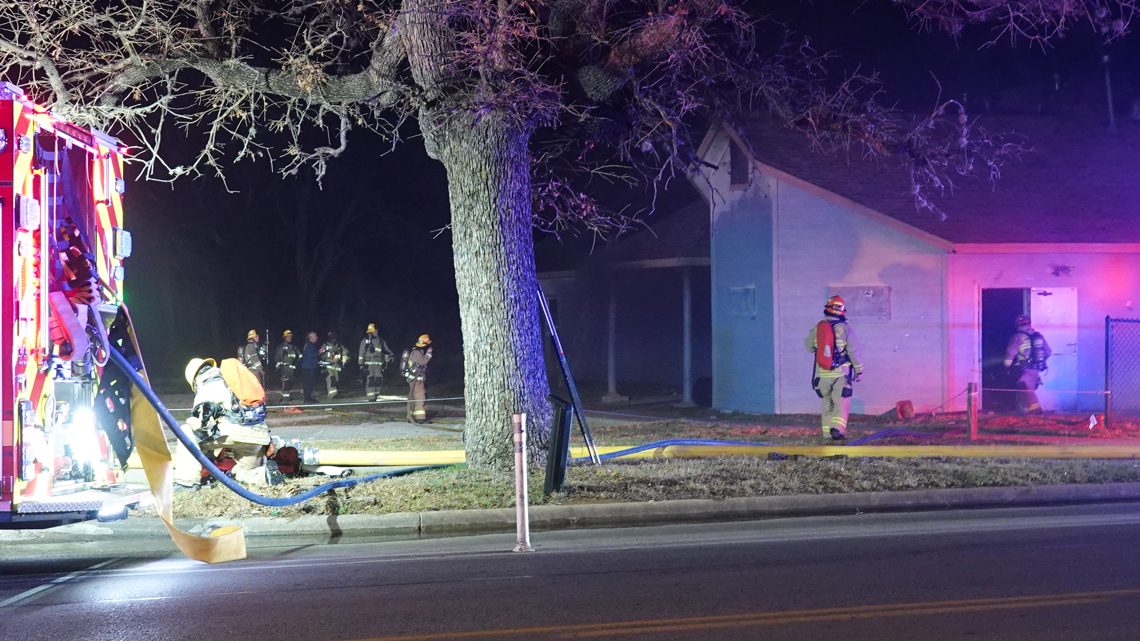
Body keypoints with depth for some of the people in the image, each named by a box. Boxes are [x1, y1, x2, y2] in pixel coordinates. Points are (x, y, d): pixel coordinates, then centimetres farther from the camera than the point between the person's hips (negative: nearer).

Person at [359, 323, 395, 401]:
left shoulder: (380, 341, 14)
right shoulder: (365, 341, 1)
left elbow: (386, 350, 19)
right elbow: (361, 353, 2)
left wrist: (391, 355, 1)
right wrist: (361, 363, -1)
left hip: (378, 364, 5)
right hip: (369, 364, -4)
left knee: (379, 380, 0)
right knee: (370, 381, -10)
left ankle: (375, 396, 15)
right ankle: (371, 398, -7)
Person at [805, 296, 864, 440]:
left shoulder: (816, 328, 1)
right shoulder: (845, 328, -8)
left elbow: (809, 347, 13)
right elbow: (853, 351, -7)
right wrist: (859, 370, 2)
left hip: (822, 374, 3)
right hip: (841, 373, -3)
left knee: (827, 404, 15)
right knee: (841, 404, -2)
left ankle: (828, 432, 16)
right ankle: (837, 429, -20)